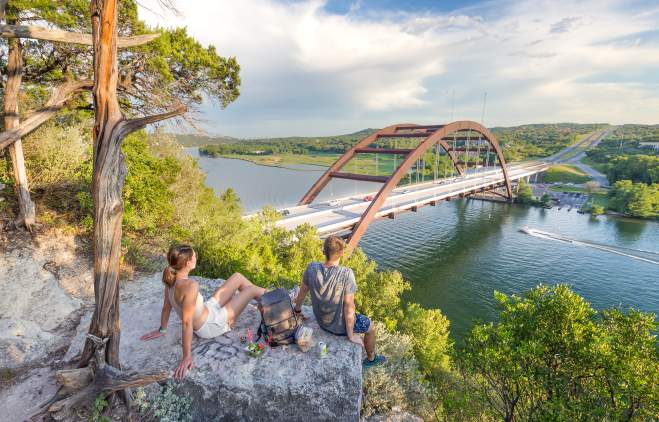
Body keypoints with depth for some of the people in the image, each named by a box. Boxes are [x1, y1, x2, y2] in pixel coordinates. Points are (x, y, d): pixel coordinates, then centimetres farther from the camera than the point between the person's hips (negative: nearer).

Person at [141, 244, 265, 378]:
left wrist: (162, 330, 15)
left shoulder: (172, 279, -12)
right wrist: (187, 356, -27)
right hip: (211, 326, -8)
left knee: (238, 277, 12)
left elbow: (166, 307, 1)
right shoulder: (190, 285, -37)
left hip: (207, 310, 8)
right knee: (251, 290, 1)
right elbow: (187, 322, -34)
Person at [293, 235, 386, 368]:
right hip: (339, 326, -5)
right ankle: (371, 358, 49)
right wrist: (351, 335, -12)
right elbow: (349, 306, -27)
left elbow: (302, 292, -5)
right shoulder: (346, 274, -34)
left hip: (320, 321, 5)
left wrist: (297, 310, 15)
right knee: (370, 328, 24)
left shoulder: (312, 268, -20)